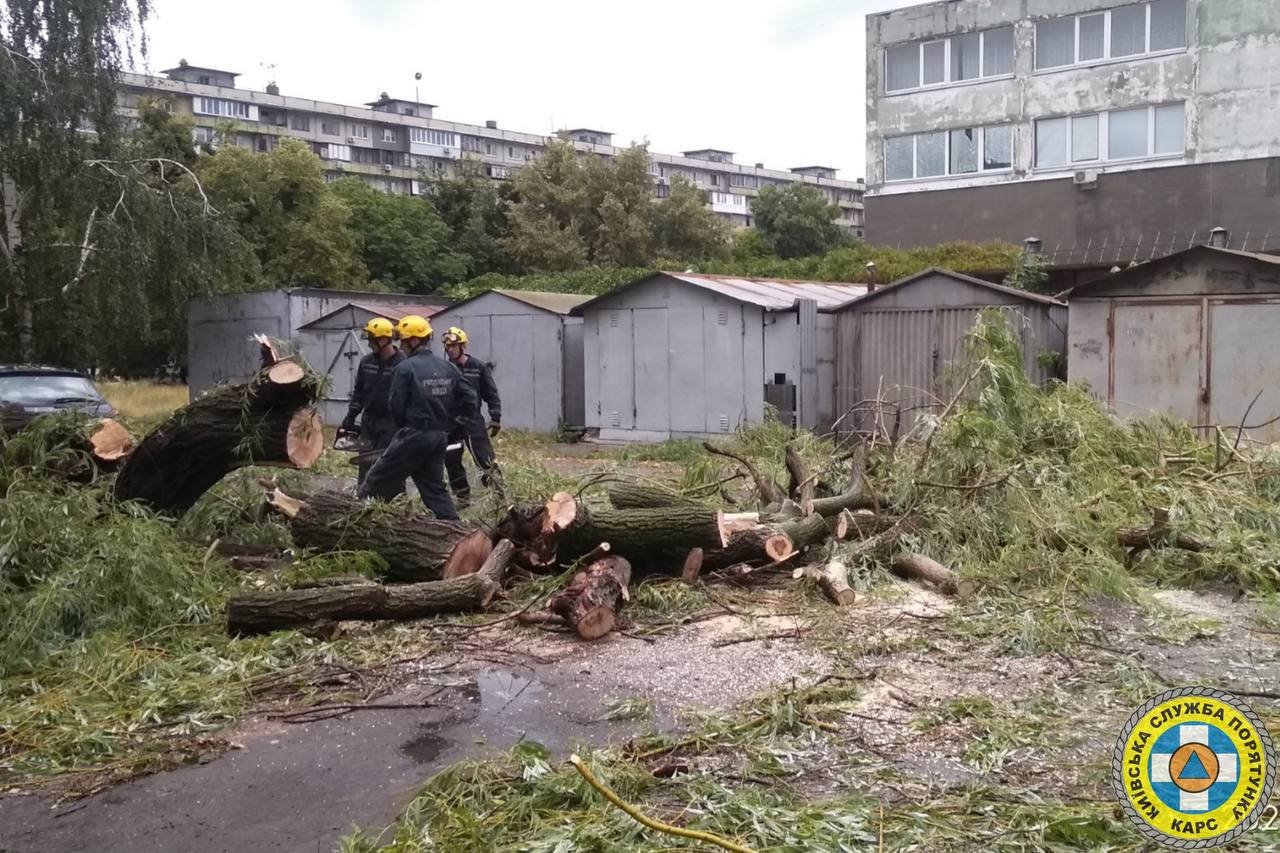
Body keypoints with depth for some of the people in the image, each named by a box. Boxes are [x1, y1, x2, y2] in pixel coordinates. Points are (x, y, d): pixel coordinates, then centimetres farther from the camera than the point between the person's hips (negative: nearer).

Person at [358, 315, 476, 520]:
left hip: (413, 436, -6)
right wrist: (455, 428, 12)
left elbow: (395, 406, -9)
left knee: (377, 483, 4)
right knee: (435, 489, 13)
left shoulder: (405, 368, -10)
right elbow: (469, 398, 6)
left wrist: (404, 427, 9)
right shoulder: (448, 368, 8)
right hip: (439, 438, 6)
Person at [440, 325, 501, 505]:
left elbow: (491, 394, 3)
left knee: (486, 460, -10)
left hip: (473, 421, -2)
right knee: (451, 462, 6)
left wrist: (495, 418, -2)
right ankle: (462, 497, 19)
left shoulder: (479, 367, 0)